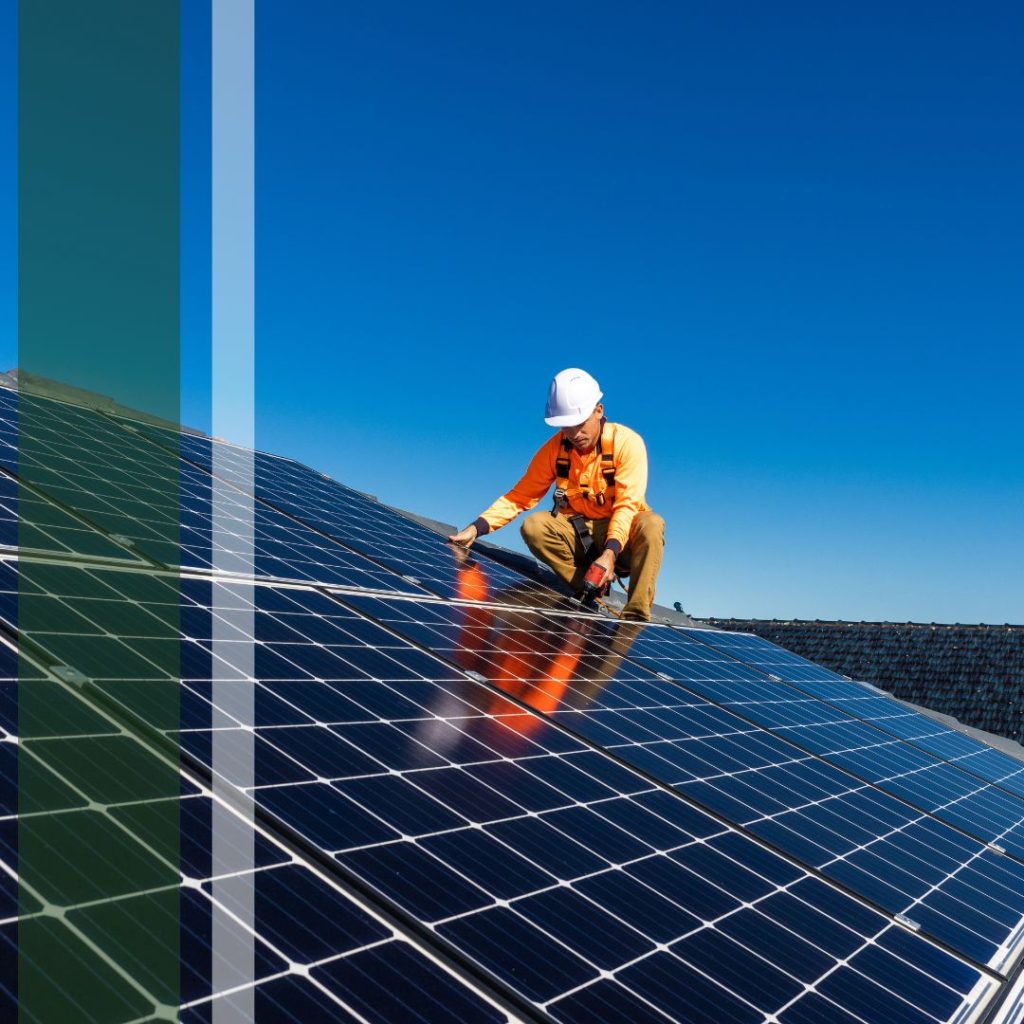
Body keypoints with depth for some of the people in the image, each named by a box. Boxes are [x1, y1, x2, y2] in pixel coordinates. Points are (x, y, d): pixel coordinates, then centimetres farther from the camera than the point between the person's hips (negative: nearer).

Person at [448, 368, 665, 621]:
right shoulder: (555, 448, -6)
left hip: (621, 534, -2)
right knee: (533, 526, -24)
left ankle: (636, 617, -31)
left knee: (651, 524, -34)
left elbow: (626, 505, -22)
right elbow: (520, 496, -7)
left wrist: (610, 552, -37)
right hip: (578, 534, 3)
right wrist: (475, 528, -21)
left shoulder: (627, 442, -16)